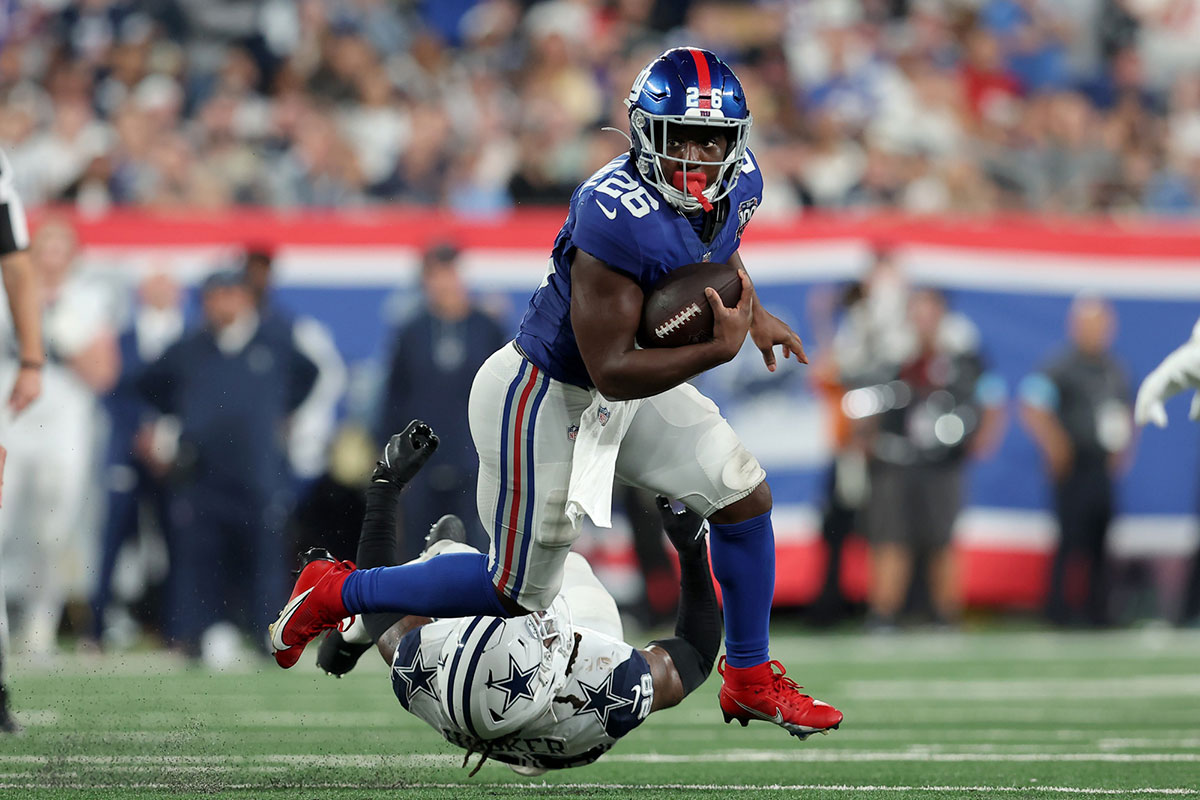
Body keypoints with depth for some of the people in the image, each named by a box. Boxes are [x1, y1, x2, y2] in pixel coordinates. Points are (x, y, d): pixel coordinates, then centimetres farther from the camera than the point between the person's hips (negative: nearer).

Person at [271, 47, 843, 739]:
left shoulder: (739, 184, -8)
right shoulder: (619, 217, -36)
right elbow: (610, 373, -32)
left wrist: (752, 313, 10)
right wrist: (719, 350, -36)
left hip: (624, 392, 8)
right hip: (547, 396, -8)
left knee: (746, 497, 3)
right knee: (520, 593, 4)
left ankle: (751, 681, 21)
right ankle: (337, 596, 22)